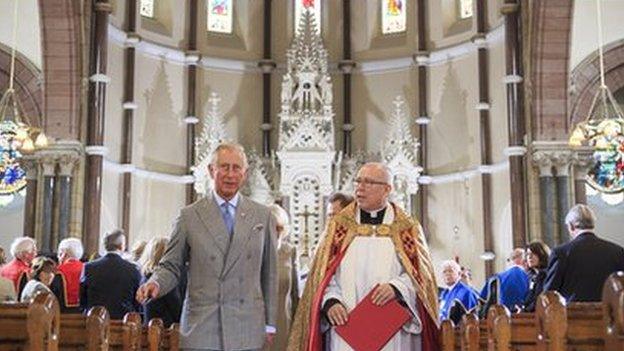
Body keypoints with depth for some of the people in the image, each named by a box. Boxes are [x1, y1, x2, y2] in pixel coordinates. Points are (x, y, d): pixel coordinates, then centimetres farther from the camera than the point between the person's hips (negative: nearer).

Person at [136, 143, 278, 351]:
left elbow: (269, 272, 9)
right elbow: (171, 266, 7)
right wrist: (155, 283, -15)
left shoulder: (262, 216, 7)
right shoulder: (190, 216, 3)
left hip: (247, 330, 1)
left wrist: (270, 324, 8)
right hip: (200, 329, -1)